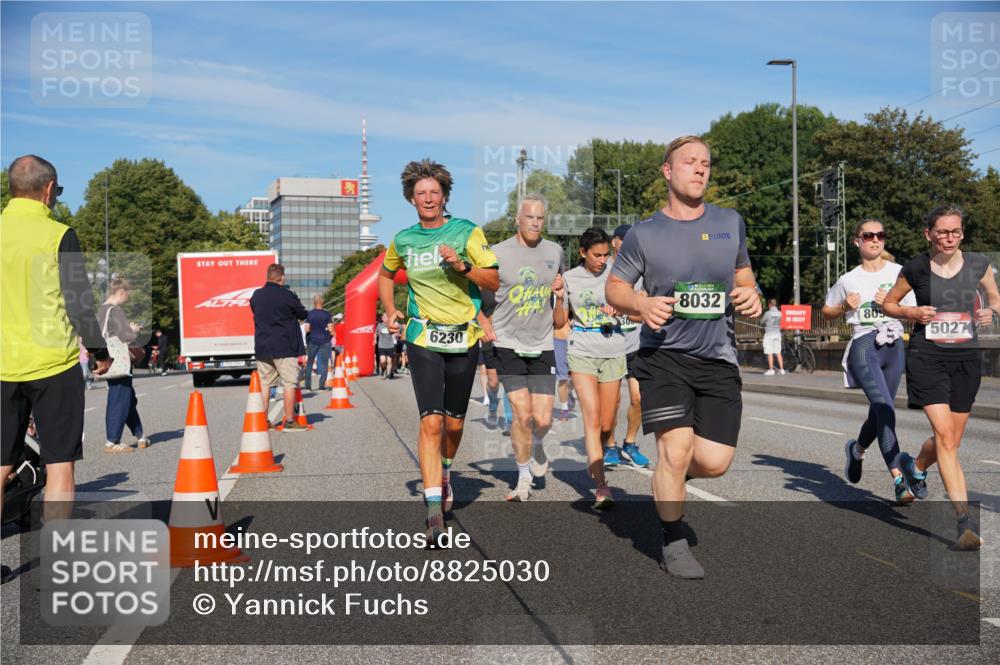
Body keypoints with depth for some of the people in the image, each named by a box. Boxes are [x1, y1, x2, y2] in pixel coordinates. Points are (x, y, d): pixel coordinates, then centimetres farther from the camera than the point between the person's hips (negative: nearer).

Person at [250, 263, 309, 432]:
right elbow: (303, 315, 1)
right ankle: (289, 422, 0)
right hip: (284, 348, -6)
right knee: (289, 383, 0)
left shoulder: (256, 296, 6)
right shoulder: (287, 295, -11)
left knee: (264, 384, 11)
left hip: (262, 348, 6)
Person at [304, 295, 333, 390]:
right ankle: (322, 385, -2)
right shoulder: (327, 314, -5)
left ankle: (308, 385, 11)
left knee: (309, 363, 12)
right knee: (324, 363, 4)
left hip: (312, 341, 1)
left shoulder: (309, 314, -2)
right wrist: (332, 334, 12)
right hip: (325, 341, -1)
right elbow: (330, 329, -9)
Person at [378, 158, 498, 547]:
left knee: (454, 423, 12)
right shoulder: (403, 240, 5)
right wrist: (390, 310, 10)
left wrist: (462, 266, -20)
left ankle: (444, 472, 44)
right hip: (422, 337, 0)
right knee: (431, 422, -12)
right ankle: (434, 512, -12)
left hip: (464, 337, 0)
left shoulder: (467, 232, -2)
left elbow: (494, 282, -5)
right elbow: (385, 275, 25)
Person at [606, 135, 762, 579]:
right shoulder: (644, 234, 1)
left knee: (714, 462, -6)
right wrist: (641, 304, -16)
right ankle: (673, 544, 9)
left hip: (718, 358, 3)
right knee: (676, 449, -13)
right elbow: (614, 288, 5)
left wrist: (751, 296, 2)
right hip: (664, 355, -3)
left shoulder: (731, 223, 10)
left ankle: (667, 478, 30)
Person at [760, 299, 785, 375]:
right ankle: (782, 369, 10)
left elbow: (761, 322, -1)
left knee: (769, 353, -2)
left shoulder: (767, 313, -12)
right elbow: (781, 323, 9)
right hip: (777, 333, 5)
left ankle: (771, 370, -3)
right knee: (778, 353, 9)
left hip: (769, 334, -5)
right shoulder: (780, 313, 1)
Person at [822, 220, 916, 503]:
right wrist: (845, 306, -2)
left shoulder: (899, 272, 8)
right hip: (864, 345, -3)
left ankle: (856, 449, 43)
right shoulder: (849, 280, 7)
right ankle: (898, 479, -25)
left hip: (894, 345, 3)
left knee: (880, 412, 11)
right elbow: (827, 311, 18)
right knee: (884, 407, -21)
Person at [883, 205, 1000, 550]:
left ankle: (915, 466, 46)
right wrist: (911, 312, -10)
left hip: (966, 359, 3)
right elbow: (888, 304, 10)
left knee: (950, 440, 13)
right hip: (927, 357, -3)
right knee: (945, 436, -16)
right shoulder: (916, 268, -3)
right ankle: (965, 519, -16)